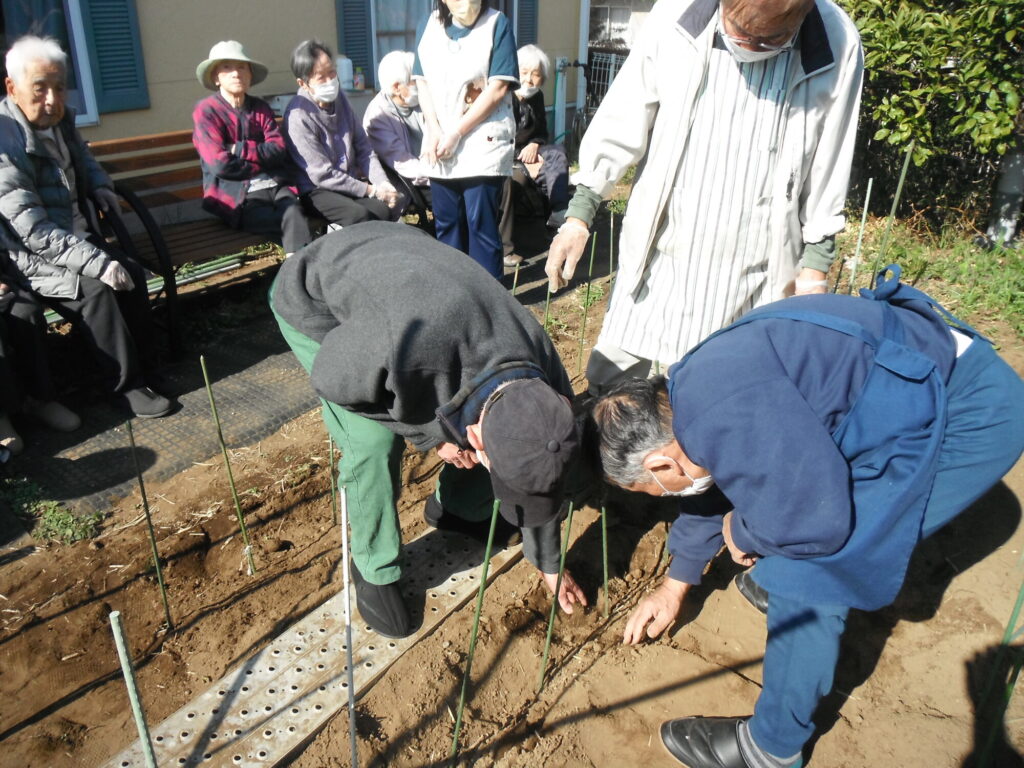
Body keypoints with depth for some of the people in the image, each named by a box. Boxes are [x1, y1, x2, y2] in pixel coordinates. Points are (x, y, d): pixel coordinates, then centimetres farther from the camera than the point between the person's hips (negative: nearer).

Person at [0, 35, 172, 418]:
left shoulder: (60, 119, 2)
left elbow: (83, 157, 27)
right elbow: (34, 231, -28)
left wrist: (101, 186, 6)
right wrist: (97, 262, -33)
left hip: (78, 238, 8)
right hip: (31, 255, -7)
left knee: (133, 274, -12)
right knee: (96, 288, -28)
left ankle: (145, 367, 1)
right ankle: (127, 385, -16)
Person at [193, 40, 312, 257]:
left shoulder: (260, 107, 16)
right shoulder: (205, 111, 2)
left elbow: (279, 149, 2)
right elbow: (221, 164, -9)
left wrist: (239, 149, -9)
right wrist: (263, 160, -1)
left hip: (275, 185, 4)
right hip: (237, 197, -3)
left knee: (293, 210, -31)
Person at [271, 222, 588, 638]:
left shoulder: (544, 379, -25)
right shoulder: (399, 348, -48)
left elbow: (539, 478, -7)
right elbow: (331, 379, -24)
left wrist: (549, 565, 5)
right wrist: (429, 433, -26)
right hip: (315, 296, -4)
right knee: (374, 442, -22)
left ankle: (451, 508, 29)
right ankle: (374, 569, 5)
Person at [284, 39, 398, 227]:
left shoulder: (339, 98, 5)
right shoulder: (298, 115, -15)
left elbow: (363, 148, 7)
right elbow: (323, 175, -16)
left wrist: (382, 184, -9)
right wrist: (370, 190, -15)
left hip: (350, 182, 6)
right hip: (316, 191, -6)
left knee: (383, 210, -21)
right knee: (358, 215, -31)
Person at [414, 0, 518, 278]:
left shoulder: (497, 23, -4)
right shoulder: (431, 24, 8)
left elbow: (498, 88, -11)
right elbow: (423, 82, 8)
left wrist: (456, 133, -13)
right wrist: (434, 131, -8)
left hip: (483, 141, -4)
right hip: (440, 144, 5)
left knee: (481, 224, -4)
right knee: (446, 222, 11)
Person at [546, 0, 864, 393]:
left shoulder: (838, 47, -8)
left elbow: (828, 172, 2)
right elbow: (622, 123, -1)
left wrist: (815, 264, 3)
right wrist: (579, 214, -2)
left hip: (755, 273, 0)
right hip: (659, 256, 1)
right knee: (608, 384, 8)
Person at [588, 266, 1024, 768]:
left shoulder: (720, 409, -28)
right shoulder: (697, 388, 6)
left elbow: (816, 519, -28)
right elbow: (713, 484, 22)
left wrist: (744, 532, -5)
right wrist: (676, 585, 35)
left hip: (972, 415, -10)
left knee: (805, 573, -10)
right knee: (768, 483, 22)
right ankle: (781, 586, 48)